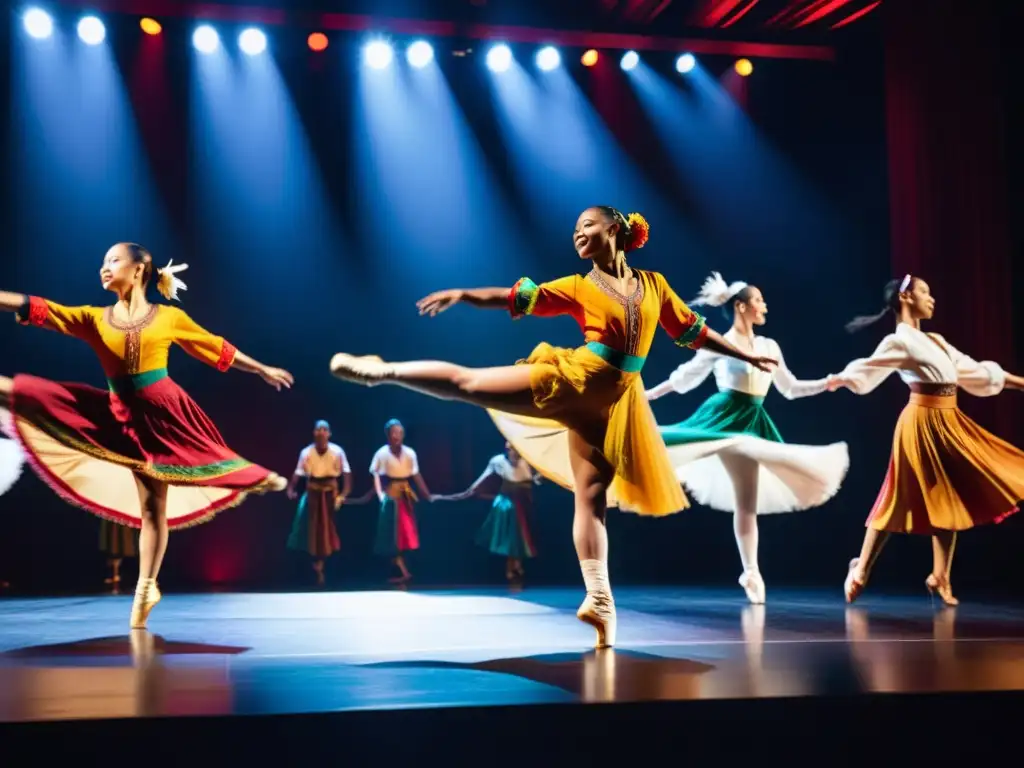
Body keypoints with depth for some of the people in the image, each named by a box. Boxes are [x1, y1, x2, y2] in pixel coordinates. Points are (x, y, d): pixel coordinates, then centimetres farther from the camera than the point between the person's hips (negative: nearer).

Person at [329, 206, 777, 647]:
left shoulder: (653, 285, 11)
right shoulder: (578, 288, 6)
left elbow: (693, 331, 20)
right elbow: (519, 298, -2)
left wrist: (745, 356, 25)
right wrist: (462, 295, -15)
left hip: (615, 401, 1)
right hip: (573, 382, -1)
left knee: (593, 498, -1)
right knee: (469, 383, -6)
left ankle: (598, 598, -3)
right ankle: (381, 371, 8)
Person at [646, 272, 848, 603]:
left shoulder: (769, 346, 12)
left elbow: (790, 388, 19)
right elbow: (685, 377, 4)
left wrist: (826, 383, 9)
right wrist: (649, 393, 4)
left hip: (751, 423, 5)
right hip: (724, 416, -5)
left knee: (748, 502, 5)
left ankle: (751, 571, 8)